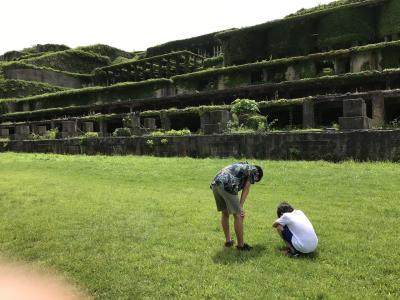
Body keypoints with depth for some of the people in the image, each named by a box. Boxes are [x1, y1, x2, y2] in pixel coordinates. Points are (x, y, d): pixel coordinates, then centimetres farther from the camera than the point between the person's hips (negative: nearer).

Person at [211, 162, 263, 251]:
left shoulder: (240, 165, 36)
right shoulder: (254, 170, 16)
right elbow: (246, 189, 6)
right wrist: (241, 206, 4)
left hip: (215, 184, 8)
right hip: (227, 186, -8)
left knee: (224, 213, 23)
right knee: (238, 216, 5)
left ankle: (228, 240, 31)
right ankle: (241, 245, 13)